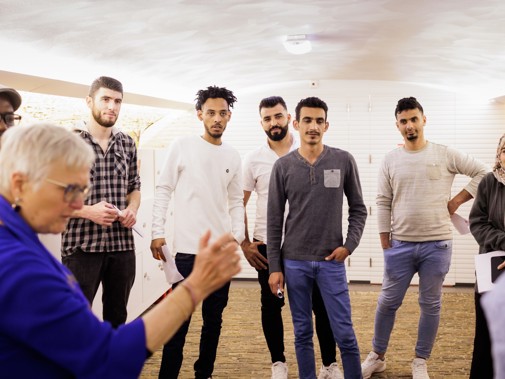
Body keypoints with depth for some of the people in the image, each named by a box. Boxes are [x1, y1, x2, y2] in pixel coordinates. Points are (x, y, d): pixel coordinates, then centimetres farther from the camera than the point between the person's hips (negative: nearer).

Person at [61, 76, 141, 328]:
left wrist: (132, 210, -2)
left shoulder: (128, 144, 9)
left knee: (117, 318, 16)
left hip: (122, 245, 5)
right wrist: (88, 211, -19)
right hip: (81, 245, -4)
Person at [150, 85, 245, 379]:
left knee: (214, 318, 12)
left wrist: (237, 236, 0)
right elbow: (163, 191, -2)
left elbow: (236, 202, 13)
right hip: (188, 248, -4)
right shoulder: (182, 147, -2)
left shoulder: (233, 156, 9)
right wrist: (158, 233, -8)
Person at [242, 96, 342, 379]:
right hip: (268, 245, 1)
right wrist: (244, 244, 0)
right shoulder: (254, 160, 0)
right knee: (271, 304, 9)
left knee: (321, 303, 2)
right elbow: (239, 204, 6)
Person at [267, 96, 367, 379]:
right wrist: (274, 266, 0)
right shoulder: (283, 166, 1)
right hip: (294, 261, 1)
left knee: (344, 333, 1)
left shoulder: (344, 161, 0)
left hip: (332, 261, -1)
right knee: (303, 333, 10)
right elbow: (274, 220, 3)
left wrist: (350, 244, -6)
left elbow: (358, 209, 8)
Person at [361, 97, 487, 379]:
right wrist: (385, 243, 2)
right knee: (388, 302, 8)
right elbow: (383, 204, 4)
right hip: (400, 245, 1)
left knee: (431, 305, 8)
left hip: (437, 244, -1)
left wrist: (458, 200, -4)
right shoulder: (391, 160, 3)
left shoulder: (445, 155, -2)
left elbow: (483, 173, 2)